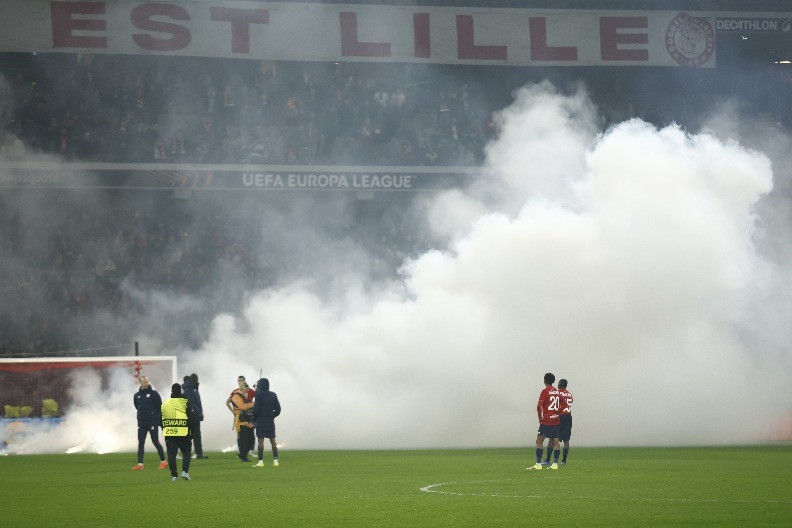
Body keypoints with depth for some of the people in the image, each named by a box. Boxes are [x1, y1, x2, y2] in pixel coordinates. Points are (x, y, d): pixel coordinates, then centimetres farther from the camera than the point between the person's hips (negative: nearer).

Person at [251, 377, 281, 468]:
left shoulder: (259, 394, -10)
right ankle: (275, 460, 5)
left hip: (261, 420, -5)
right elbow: (277, 409, 6)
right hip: (270, 421, 5)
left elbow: (256, 409, -13)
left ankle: (261, 461, -6)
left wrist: (253, 419, 0)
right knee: (273, 440, 7)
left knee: (260, 440, -4)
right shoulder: (273, 395, 6)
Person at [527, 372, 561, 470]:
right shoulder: (557, 392, 10)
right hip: (556, 420, 6)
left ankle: (538, 464, -8)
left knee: (539, 440, -2)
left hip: (547, 421, -6)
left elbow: (539, 406, -17)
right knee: (555, 442, 6)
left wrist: (540, 418, -6)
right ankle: (555, 463, 3)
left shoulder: (545, 391, -10)